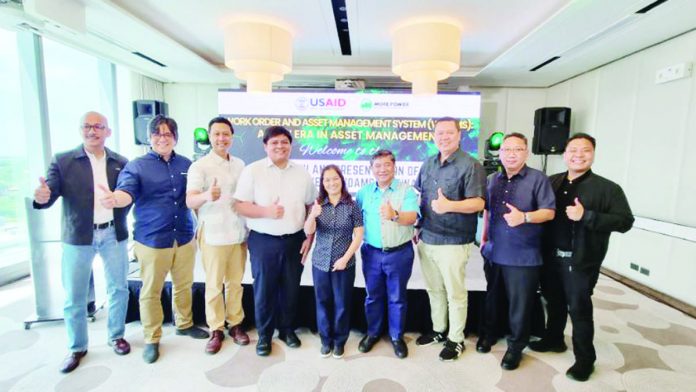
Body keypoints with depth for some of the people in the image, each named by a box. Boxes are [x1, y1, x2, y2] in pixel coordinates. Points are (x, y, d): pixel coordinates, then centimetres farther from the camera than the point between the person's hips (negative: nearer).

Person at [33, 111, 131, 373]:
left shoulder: (120, 162, 4)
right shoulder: (62, 161, -1)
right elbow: (49, 195, -7)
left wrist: (120, 220, -13)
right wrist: (42, 197, -30)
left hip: (113, 234, 2)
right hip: (78, 237, -1)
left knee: (118, 289, 12)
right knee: (74, 297, 8)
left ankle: (116, 336, 32)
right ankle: (77, 348, 28)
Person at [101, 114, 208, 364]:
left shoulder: (186, 164, 7)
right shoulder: (137, 166, -4)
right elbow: (126, 191, -21)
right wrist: (114, 198, -43)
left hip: (184, 238, 4)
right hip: (152, 240, -3)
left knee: (184, 285, 17)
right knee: (151, 291, 9)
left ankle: (184, 324, 38)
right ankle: (152, 339, 26)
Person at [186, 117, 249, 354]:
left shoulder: (239, 164, 7)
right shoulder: (199, 166, -8)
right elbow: (190, 201, -19)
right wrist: (206, 195, -41)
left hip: (238, 233, 4)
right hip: (213, 235, -4)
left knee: (235, 282, 13)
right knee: (214, 285, 6)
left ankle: (235, 323, 27)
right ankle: (216, 329, 21)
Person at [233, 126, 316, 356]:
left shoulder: (302, 173, 5)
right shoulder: (252, 171, -4)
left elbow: (311, 207, 9)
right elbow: (240, 206, -7)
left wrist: (310, 237, 2)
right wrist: (266, 211, -22)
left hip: (295, 241, 3)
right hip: (263, 242, -2)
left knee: (291, 289, 14)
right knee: (264, 290, 9)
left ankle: (287, 330, 34)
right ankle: (264, 335, 29)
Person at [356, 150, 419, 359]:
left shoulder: (406, 190, -6)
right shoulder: (364, 192, 3)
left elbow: (412, 217, -20)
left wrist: (395, 215, -39)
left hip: (399, 253, -2)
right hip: (372, 253, 3)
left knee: (397, 297, 12)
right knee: (373, 296, 16)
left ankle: (397, 336, 31)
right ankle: (372, 332, 36)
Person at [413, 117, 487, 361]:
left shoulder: (471, 165, -11)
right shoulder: (428, 164, 10)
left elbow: (479, 203, -17)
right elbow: (417, 196, 18)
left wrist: (449, 206, -33)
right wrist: (417, 226, 13)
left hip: (453, 242, -6)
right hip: (426, 239, 6)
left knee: (455, 293, 7)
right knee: (434, 289, 19)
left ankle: (456, 339, 25)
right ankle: (438, 330, 37)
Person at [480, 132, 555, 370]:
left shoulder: (538, 179, -7)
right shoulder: (492, 180, 9)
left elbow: (549, 212, -12)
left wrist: (524, 217, -28)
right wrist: (484, 237, 15)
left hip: (523, 256, -4)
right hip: (494, 252, 5)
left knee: (520, 303, 6)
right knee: (492, 297, 18)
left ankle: (516, 346, 24)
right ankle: (489, 333, 37)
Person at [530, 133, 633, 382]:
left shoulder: (607, 188, -7)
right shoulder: (552, 183, 4)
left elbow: (625, 221, -14)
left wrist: (586, 216, -24)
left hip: (581, 262, -4)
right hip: (550, 257, 4)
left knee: (578, 309, 5)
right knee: (553, 301, 19)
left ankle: (585, 359, 23)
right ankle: (553, 339, 40)